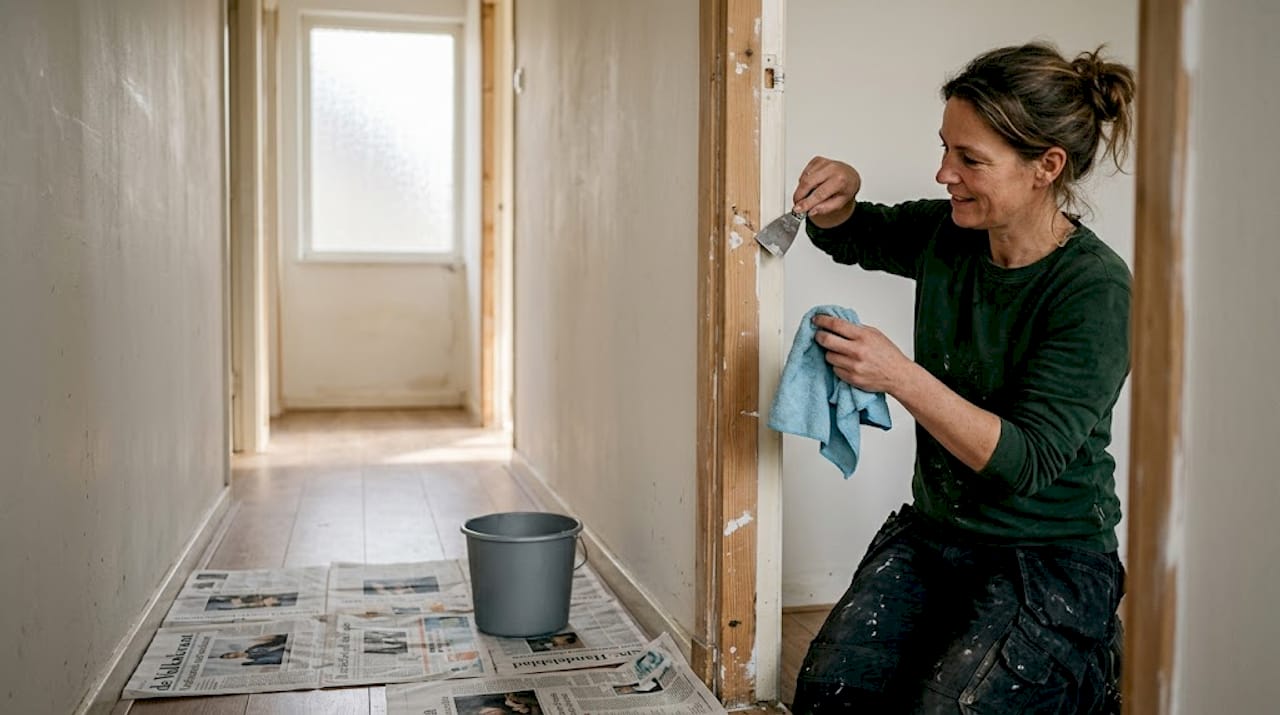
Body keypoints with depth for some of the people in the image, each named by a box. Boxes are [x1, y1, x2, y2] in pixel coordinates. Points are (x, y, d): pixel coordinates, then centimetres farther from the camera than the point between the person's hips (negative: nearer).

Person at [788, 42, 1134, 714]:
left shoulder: (1094, 289, -18)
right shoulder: (946, 234, -1)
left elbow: (1026, 460, -22)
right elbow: (847, 236, 19)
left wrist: (899, 376, -31)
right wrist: (838, 191, -4)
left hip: (1051, 561, -4)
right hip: (932, 531, 4)